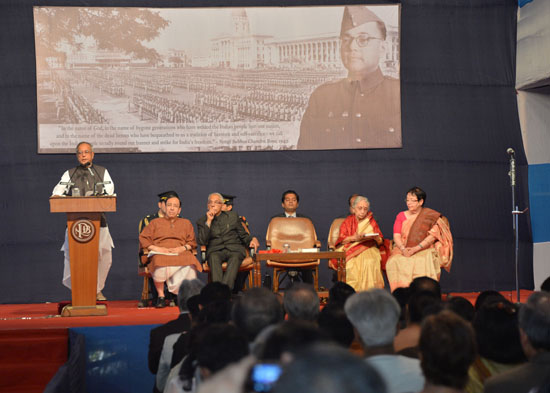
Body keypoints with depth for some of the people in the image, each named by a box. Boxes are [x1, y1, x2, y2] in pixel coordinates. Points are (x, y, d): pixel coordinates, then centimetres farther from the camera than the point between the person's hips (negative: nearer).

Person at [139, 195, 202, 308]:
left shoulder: (186, 223, 28)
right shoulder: (155, 222, 25)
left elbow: (192, 242, 18)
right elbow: (143, 238, 14)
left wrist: (183, 248, -4)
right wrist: (155, 248, -4)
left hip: (180, 253, 1)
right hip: (160, 254, -1)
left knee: (189, 264, -37)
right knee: (160, 265, -40)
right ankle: (161, 296, -25)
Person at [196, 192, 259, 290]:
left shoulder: (233, 216, 22)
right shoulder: (202, 221, 16)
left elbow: (243, 235, 21)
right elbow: (202, 241, 1)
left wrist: (253, 239, -2)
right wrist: (208, 221, -3)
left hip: (234, 248, 1)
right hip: (215, 250, -1)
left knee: (235, 257, -35)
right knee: (214, 257, -36)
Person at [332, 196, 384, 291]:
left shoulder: (371, 222, 16)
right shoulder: (348, 221, 15)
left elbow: (380, 241, 10)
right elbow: (342, 240, 3)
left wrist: (374, 237, -13)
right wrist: (354, 238, -14)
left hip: (368, 248, 0)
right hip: (351, 249, 0)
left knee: (370, 261, -35)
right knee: (350, 263, -35)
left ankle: (369, 289, -35)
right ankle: (352, 290, -33)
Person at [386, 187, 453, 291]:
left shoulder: (431, 216, 4)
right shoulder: (401, 216, 13)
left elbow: (433, 236, -6)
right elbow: (396, 236, 4)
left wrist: (415, 249, -17)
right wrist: (403, 249, -15)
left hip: (425, 250, -2)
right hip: (403, 250, 2)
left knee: (423, 263, -31)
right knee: (393, 263, -24)